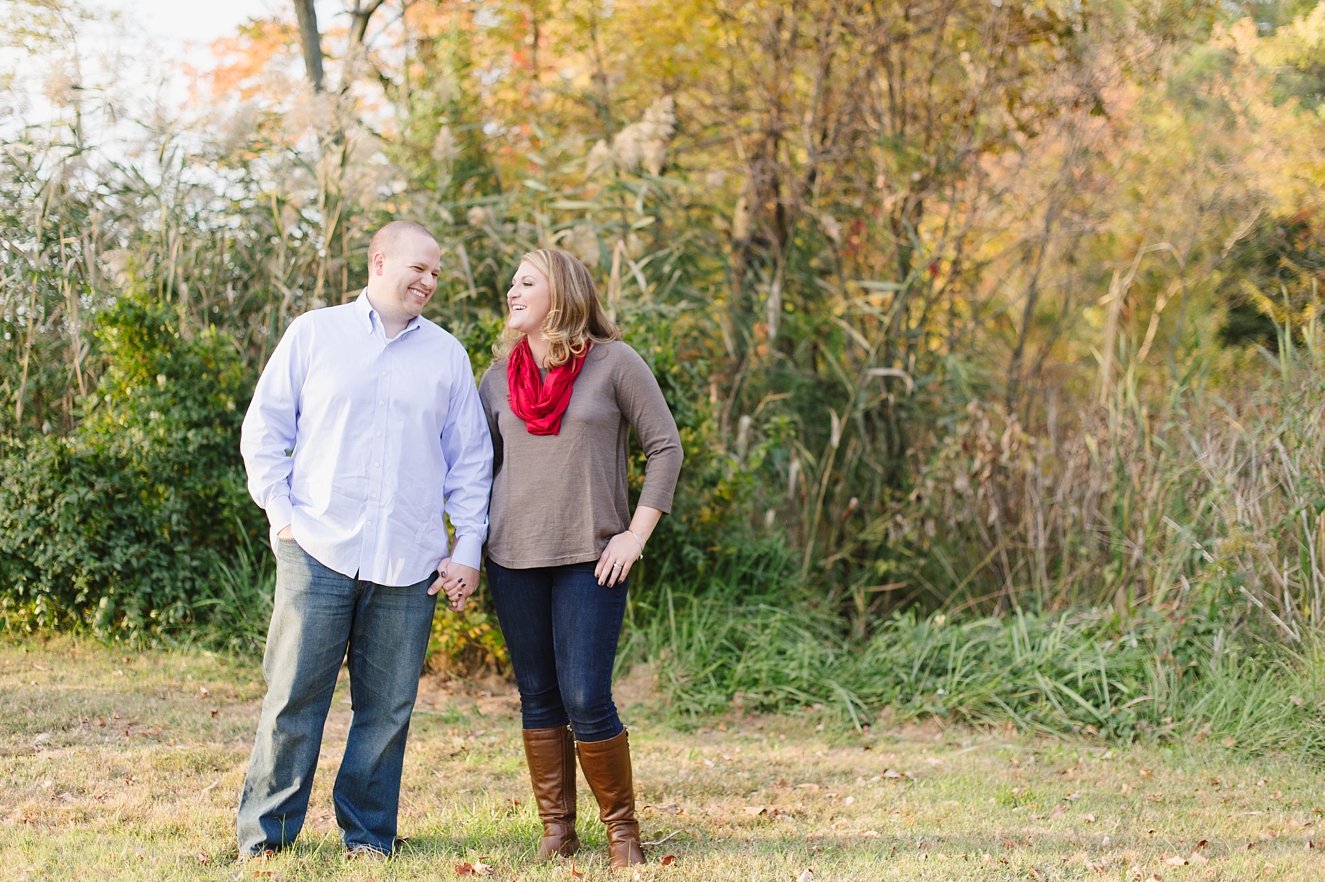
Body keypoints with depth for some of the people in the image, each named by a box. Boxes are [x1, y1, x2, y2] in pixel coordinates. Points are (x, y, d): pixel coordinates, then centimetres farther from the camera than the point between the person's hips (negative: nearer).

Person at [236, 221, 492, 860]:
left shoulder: (446, 355, 14)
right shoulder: (314, 335, 8)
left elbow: (471, 461, 15)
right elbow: (264, 430, 9)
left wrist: (468, 549, 8)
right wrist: (281, 511, -2)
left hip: (409, 564, 2)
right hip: (318, 551, -2)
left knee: (387, 708, 4)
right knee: (294, 697, -4)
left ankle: (367, 834, 15)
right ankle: (263, 835, 5)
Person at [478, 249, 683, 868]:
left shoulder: (613, 363, -2)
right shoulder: (499, 377, 9)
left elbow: (665, 447, -1)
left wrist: (636, 536, -7)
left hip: (589, 560, -4)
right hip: (514, 561, 4)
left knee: (586, 701, -9)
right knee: (538, 700, 6)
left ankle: (622, 829, 7)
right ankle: (557, 831, 14)